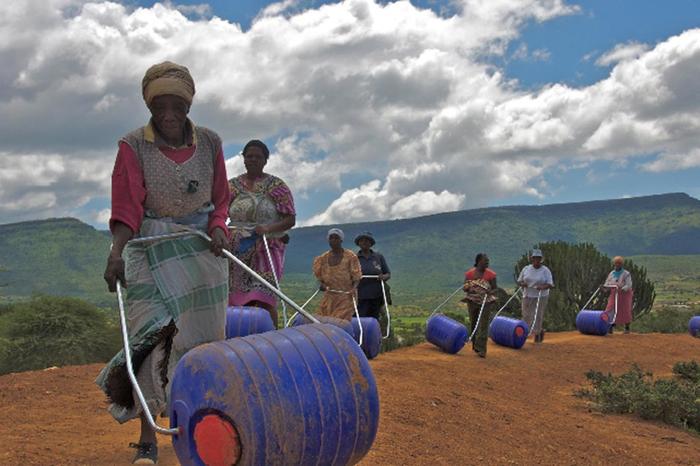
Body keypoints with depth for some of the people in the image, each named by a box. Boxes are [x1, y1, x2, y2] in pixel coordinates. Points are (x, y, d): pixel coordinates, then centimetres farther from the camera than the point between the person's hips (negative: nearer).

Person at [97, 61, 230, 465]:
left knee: (202, 337, 4)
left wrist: (218, 228, -12)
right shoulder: (133, 147, -6)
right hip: (153, 249, -3)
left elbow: (220, 199, 8)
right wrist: (117, 251, -29)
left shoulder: (209, 143, 3)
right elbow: (127, 206, -15)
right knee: (152, 333, -12)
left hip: (203, 247, 3)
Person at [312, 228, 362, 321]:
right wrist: (321, 284, -8)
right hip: (329, 296, 4)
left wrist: (354, 289, -22)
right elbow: (319, 275, 14)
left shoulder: (350, 256, -4)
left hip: (346, 296, -4)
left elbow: (356, 276, -3)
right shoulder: (324, 257, 8)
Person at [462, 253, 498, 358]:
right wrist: (469, 289, -19)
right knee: (473, 324, 11)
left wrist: (490, 292, -24)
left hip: (486, 302, -2)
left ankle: (481, 350, -7)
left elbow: (495, 288, -1)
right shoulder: (469, 273, -2)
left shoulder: (491, 274, -5)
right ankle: (475, 345, 29)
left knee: (483, 325, -8)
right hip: (472, 301, 2)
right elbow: (465, 288, 4)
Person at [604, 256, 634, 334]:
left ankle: (627, 328, 19)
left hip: (624, 295, -3)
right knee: (611, 310, -9)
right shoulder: (611, 274, 8)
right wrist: (604, 287, -17)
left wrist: (623, 289, -35)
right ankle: (611, 327, -4)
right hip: (614, 295, 3)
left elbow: (628, 285, -16)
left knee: (625, 312, 1)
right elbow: (607, 285, 6)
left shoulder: (626, 274, -6)